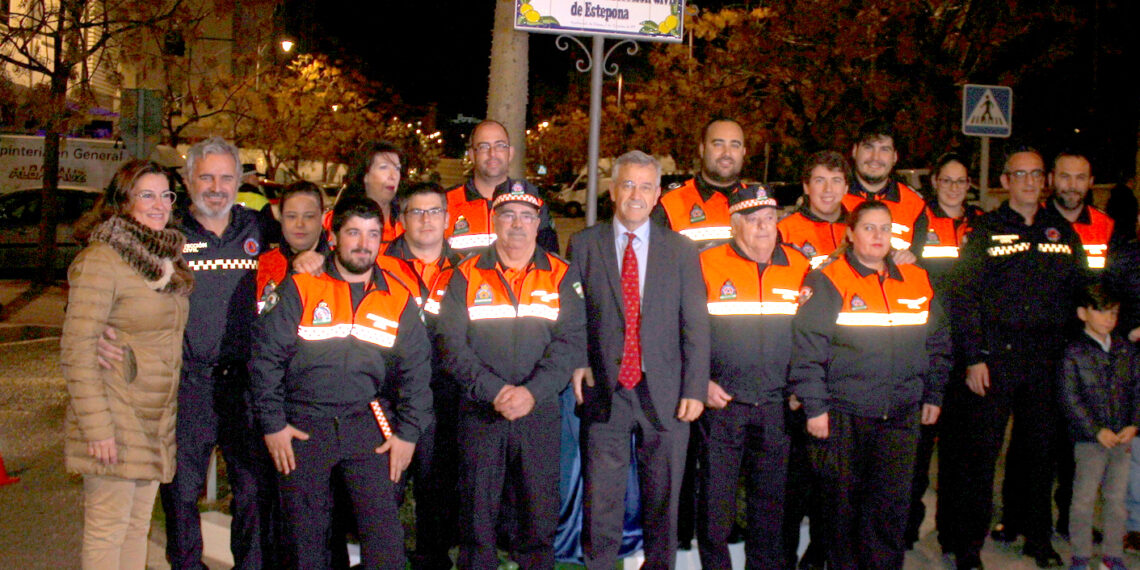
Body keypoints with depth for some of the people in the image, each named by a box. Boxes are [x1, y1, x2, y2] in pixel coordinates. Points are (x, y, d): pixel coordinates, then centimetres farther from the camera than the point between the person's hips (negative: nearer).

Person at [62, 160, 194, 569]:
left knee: (139, 524, 15)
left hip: (157, 420, 8)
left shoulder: (168, 258, 11)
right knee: (107, 527, 1)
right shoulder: (101, 260, -13)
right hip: (115, 423, -8)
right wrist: (97, 428, -20)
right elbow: (76, 352, -16)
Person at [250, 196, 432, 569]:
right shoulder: (299, 289, -1)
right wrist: (272, 424, -4)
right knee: (305, 535, 8)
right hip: (303, 427, -1)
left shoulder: (399, 300, 6)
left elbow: (416, 370, 8)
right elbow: (266, 357, -1)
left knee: (384, 532, -4)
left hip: (369, 426, 1)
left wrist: (408, 432, 1)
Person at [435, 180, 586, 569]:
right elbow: (450, 343, -2)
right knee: (476, 511, 4)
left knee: (540, 510, 4)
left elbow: (571, 340, -3)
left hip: (540, 412, 0)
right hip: (479, 413, 0)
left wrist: (532, 392, -15)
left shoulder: (560, 276, 7)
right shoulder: (467, 275, 6)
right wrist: (494, 390, -13)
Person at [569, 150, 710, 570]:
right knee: (600, 500, 4)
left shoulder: (681, 249, 6)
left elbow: (696, 325, 2)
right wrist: (575, 362, -7)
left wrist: (695, 389, -5)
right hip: (604, 390, -1)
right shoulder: (584, 245, 5)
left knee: (664, 500, 10)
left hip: (664, 394, 1)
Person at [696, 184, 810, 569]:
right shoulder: (707, 265, -2)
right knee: (715, 497, 2)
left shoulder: (799, 267, 6)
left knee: (771, 500, 11)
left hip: (777, 406, 3)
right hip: (721, 403, -2)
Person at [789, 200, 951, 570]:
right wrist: (814, 406, -12)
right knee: (842, 502, 6)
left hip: (901, 415, 3)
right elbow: (807, 346, -8)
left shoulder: (917, 282, 11)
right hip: (842, 415, -3)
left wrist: (933, 395, 16)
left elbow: (937, 343, 19)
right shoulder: (827, 282, -4)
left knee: (892, 505, 2)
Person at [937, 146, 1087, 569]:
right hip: (994, 359, -3)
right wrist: (973, 356, -11)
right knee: (981, 451, -3)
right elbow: (962, 295, -4)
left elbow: (1079, 292, 15)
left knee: (1040, 447, 12)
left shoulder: (1062, 232, 11)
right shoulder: (985, 231, 1)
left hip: (1046, 360, 3)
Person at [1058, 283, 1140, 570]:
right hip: (1088, 438, -4)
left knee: (1117, 497, 11)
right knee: (1084, 497, -1)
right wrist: (1097, 430, -14)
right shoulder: (1075, 352, -6)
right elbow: (1070, 398, -10)